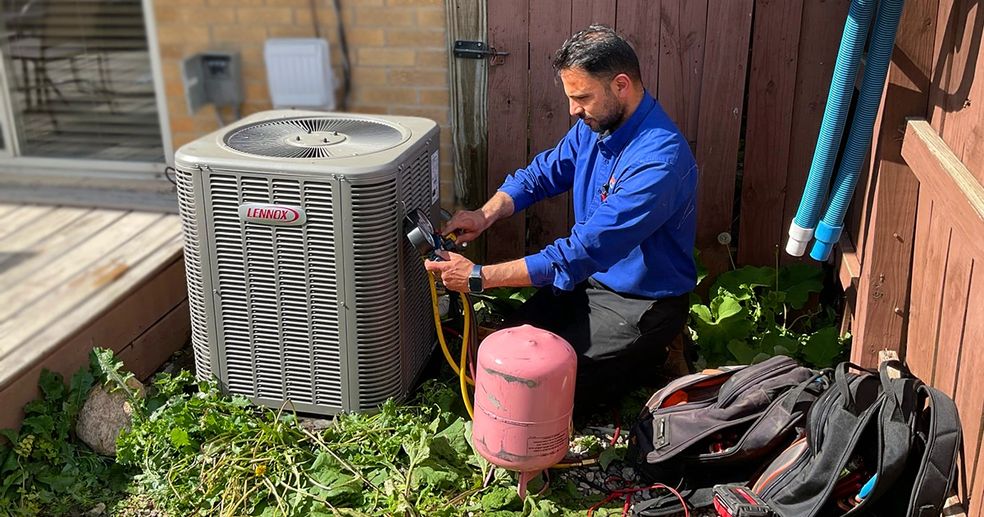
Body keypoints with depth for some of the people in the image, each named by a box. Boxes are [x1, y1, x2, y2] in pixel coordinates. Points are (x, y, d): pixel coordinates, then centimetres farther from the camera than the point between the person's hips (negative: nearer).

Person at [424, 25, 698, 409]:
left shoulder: (659, 159, -33)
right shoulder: (595, 125, -4)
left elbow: (583, 252, -34)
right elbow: (542, 173, 7)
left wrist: (479, 277, -32)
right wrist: (486, 214, -16)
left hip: (643, 303, -9)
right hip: (592, 277, 9)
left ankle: (651, 357, 5)